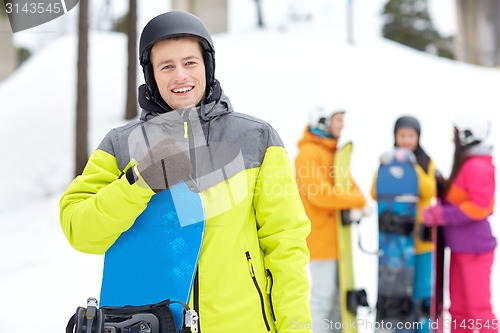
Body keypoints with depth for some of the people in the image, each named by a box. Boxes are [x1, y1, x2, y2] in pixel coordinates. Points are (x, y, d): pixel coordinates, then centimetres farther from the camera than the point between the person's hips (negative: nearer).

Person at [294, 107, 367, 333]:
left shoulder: (334, 151, 16)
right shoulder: (309, 152, -14)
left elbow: (347, 182, 16)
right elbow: (320, 193, -23)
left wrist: (357, 201, -6)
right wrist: (360, 202, -19)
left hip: (335, 236, 9)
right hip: (320, 235, -9)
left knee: (338, 293, 14)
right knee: (323, 295, -7)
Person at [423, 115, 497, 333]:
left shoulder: (477, 166, -16)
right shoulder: (465, 164, 14)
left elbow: (480, 206, -23)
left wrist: (442, 216, -20)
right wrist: (439, 208, -1)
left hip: (475, 248, -10)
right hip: (461, 248, 10)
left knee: (479, 309, -5)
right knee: (459, 308, 14)